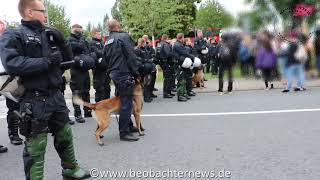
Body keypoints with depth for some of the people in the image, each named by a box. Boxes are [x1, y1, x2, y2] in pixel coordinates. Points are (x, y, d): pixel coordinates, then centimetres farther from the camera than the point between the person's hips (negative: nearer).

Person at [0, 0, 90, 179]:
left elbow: (67, 58, 19)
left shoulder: (48, 34, 12)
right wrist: (46, 61, -20)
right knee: (36, 147, 3)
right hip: (34, 100, -7)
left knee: (65, 135, 20)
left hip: (56, 95, 7)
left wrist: (61, 40, 1)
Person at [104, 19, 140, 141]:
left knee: (124, 101, 18)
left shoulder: (107, 42, 15)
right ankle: (124, 133, -1)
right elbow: (131, 57, -14)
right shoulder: (124, 37, -10)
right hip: (124, 74, -9)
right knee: (126, 103, -5)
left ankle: (129, 126, 30)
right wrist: (136, 73, -7)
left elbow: (106, 59, 18)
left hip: (114, 74, 9)